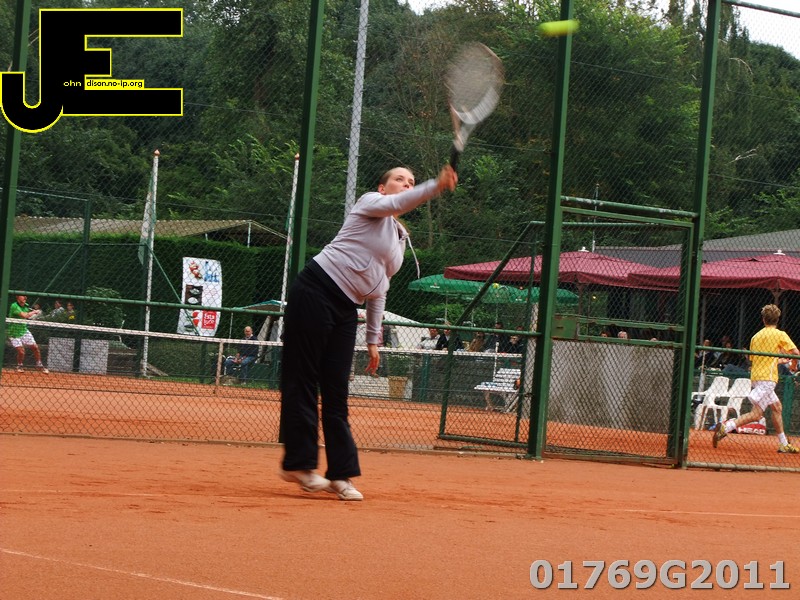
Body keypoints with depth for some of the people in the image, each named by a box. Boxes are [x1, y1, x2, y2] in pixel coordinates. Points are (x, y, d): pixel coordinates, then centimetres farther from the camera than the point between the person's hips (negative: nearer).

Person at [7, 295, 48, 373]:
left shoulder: (26, 306, 3)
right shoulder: (14, 306, -20)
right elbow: (24, 315, -30)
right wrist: (34, 312, -15)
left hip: (24, 331, 6)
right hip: (14, 333, -6)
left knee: (35, 347, 1)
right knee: (21, 351, -14)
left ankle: (39, 365, 20)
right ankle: (19, 366, 15)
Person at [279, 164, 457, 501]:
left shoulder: (401, 239, 21)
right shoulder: (371, 202, 0)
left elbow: (378, 291, 23)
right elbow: (396, 204, -25)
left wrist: (373, 340, 17)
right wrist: (436, 186, -39)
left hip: (346, 309, 8)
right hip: (315, 292, -8)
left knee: (336, 393, 4)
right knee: (301, 381, -4)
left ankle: (341, 474, 1)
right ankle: (298, 463, -1)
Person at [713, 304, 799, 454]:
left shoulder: (756, 337, 14)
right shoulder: (780, 335, -4)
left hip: (756, 376, 8)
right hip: (767, 378, -8)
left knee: (777, 407, 19)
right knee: (756, 414, -12)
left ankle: (784, 445, 21)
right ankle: (725, 428, -26)